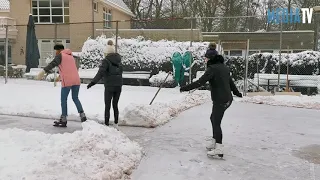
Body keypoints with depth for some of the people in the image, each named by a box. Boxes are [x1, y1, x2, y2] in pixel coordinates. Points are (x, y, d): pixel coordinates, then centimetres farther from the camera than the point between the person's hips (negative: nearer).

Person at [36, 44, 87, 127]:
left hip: (67, 81, -6)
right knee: (75, 98, 18)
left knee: (64, 100, 5)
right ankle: (83, 116, 10)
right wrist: (59, 76, 49)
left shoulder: (60, 55, 3)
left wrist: (44, 71, -26)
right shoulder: (71, 56, 25)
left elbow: (52, 64, -15)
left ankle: (63, 121, 9)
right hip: (76, 80, 6)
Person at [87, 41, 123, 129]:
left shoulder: (106, 60, -9)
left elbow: (101, 72, -23)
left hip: (109, 86, -5)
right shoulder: (118, 60, 10)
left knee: (107, 107, 4)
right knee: (115, 106, 17)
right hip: (118, 86, 5)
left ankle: (106, 126, 5)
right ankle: (116, 125, 18)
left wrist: (93, 82, -29)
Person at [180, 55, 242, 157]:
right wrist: (236, 92, 39)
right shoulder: (224, 67, 11)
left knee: (216, 123, -3)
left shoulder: (212, 69, -15)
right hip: (227, 99, 9)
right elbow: (230, 82, 24)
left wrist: (185, 88, -19)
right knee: (213, 118, 20)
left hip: (220, 100, -9)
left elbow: (200, 82, -23)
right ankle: (215, 142, 28)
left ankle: (219, 149, -3)